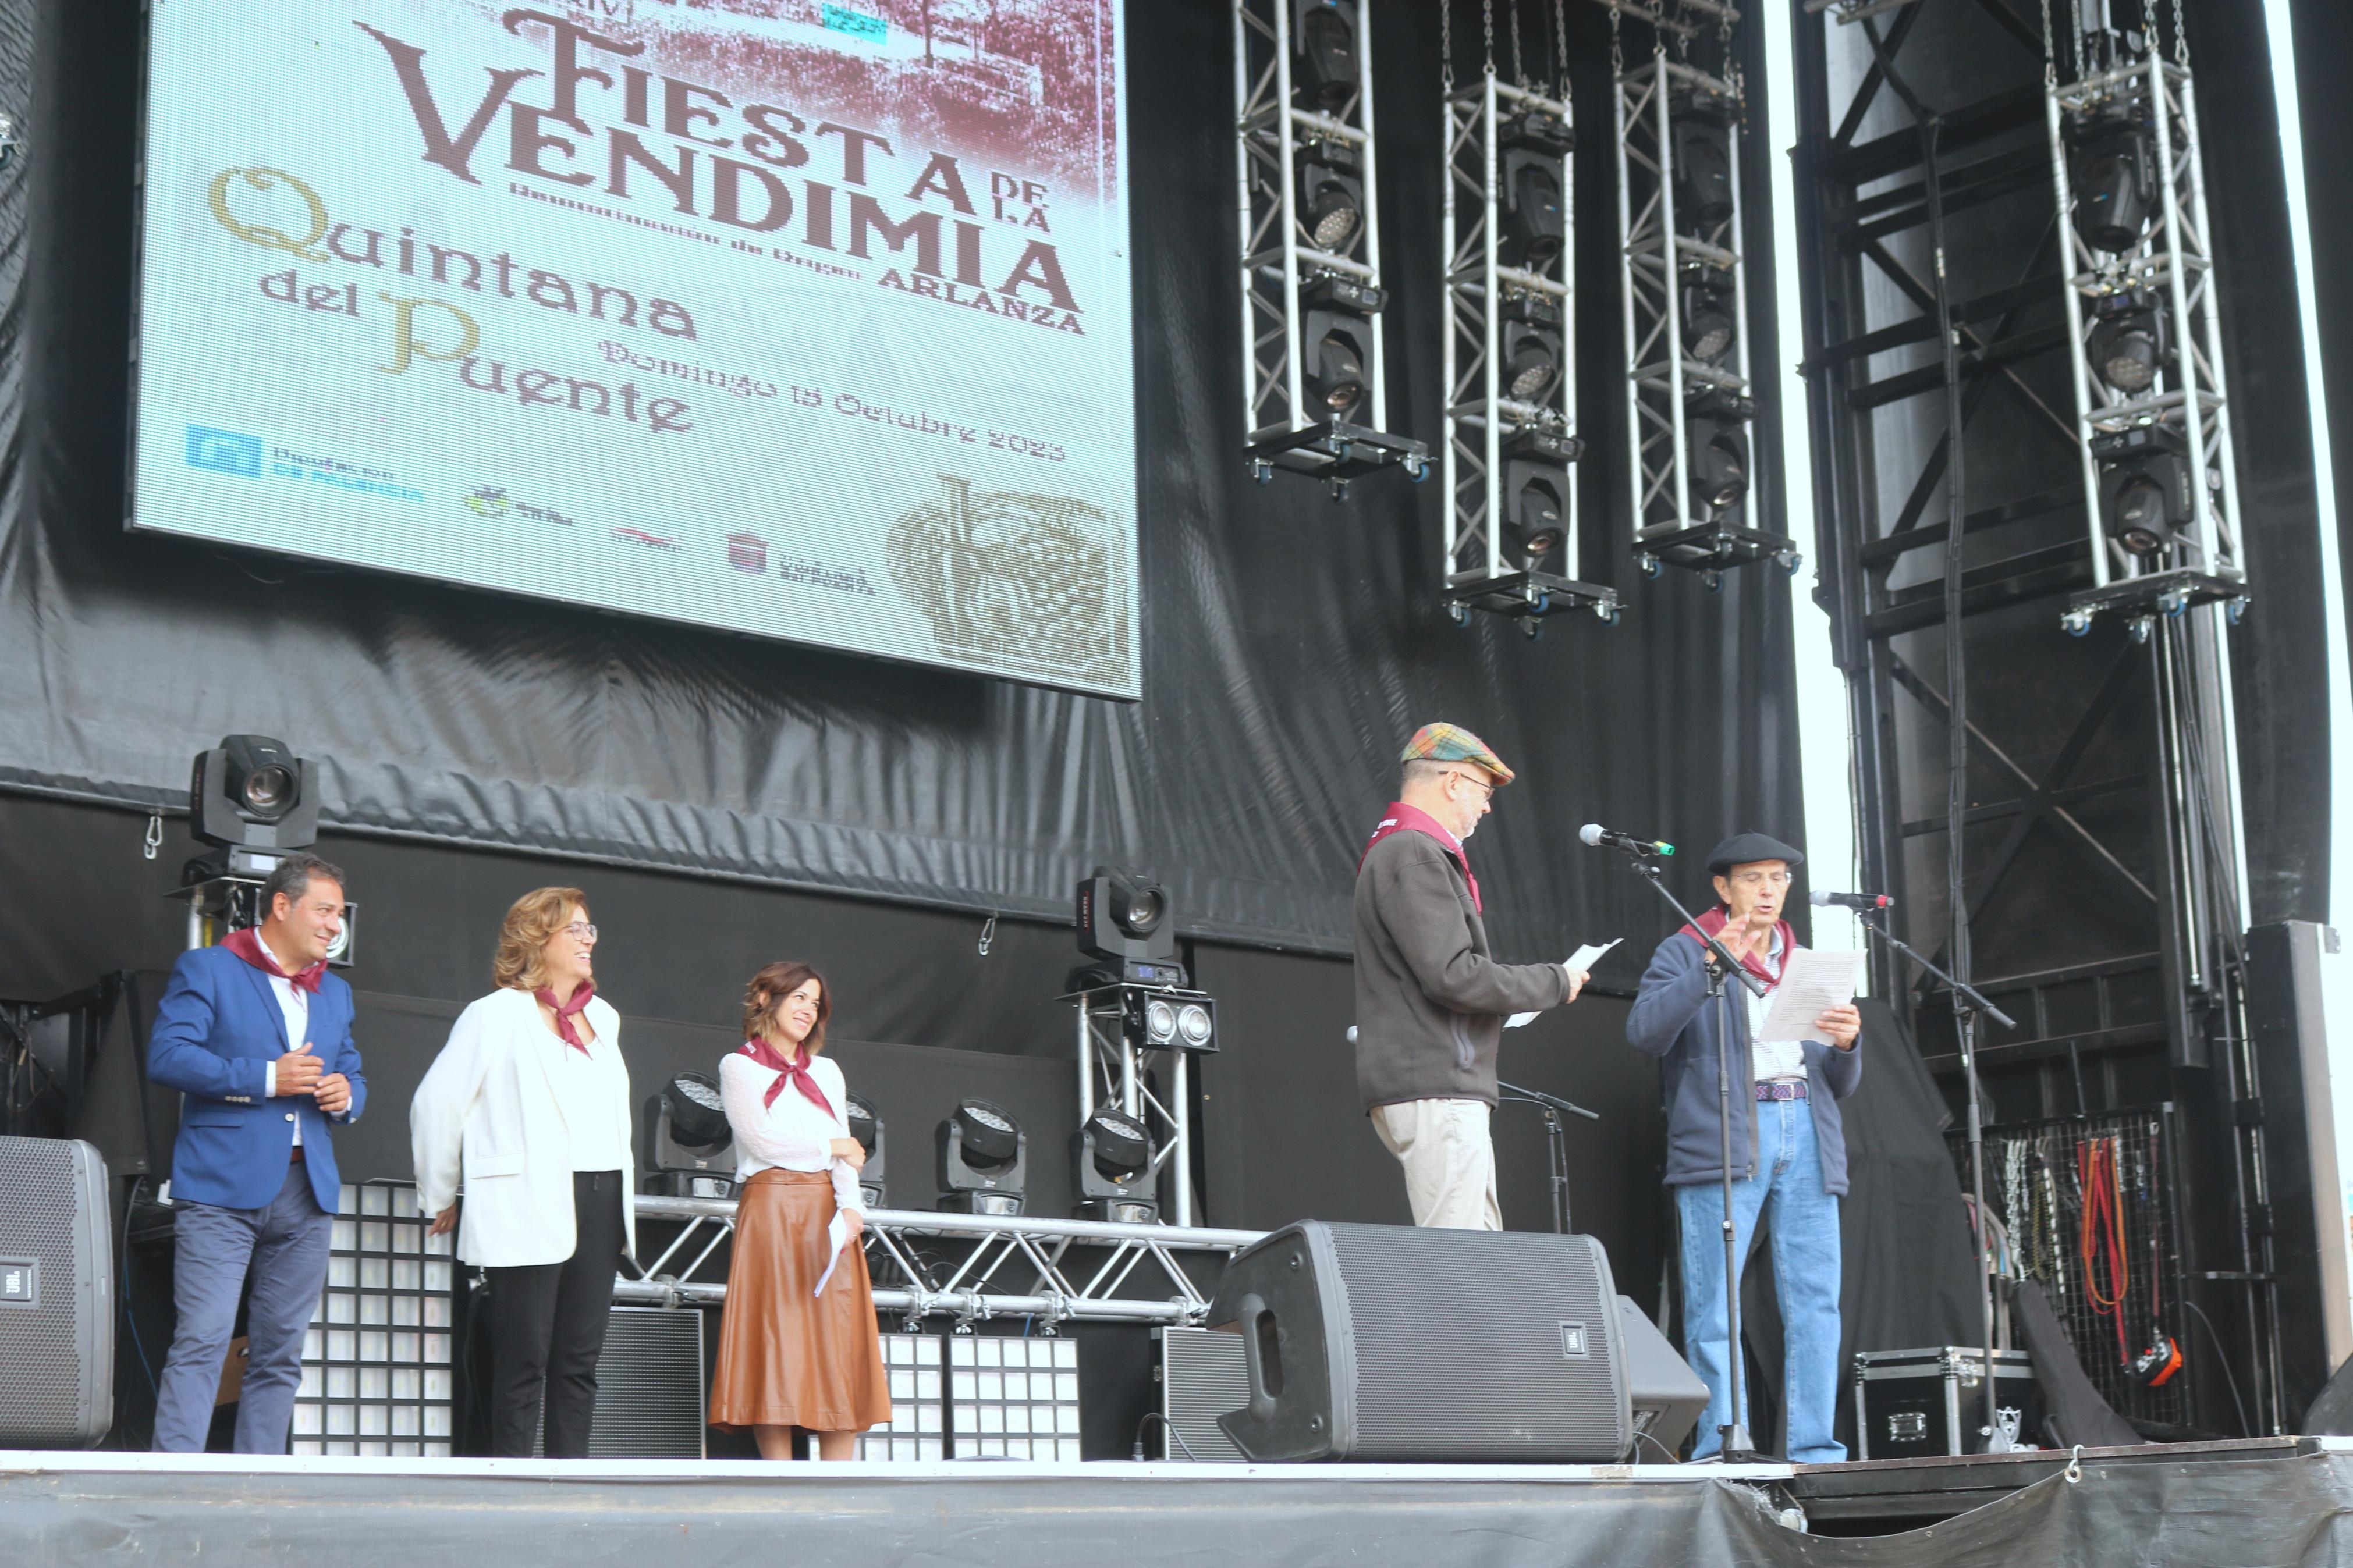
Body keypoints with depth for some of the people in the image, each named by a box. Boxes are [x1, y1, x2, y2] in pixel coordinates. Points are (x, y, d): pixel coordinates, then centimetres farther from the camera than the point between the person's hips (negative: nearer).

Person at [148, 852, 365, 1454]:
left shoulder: (335, 992, 22)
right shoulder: (207, 969, 2)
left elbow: (352, 1075, 27)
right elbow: (167, 1055, -10)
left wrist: (347, 1094, 2)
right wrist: (265, 1077, -15)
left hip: (306, 1191, 6)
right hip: (222, 1186, -6)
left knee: (279, 1354, 6)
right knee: (202, 1341, -13)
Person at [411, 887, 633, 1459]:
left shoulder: (602, 1018, 19)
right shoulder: (497, 1015, -2)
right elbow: (435, 1105, -3)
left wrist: (619, 1199, 17)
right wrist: (441, 1198, 3)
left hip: (601, 1207, 7)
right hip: (530, 1212, -6)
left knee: (581, 1359, 6)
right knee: (524, 1360, -4)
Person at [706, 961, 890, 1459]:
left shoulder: (827, 1073, 20)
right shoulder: (740, 1067, 8)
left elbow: (847, 1155, 8)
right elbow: (761, 1140, -6)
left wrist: (850, 1205, -11)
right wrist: (831, 1148, 4)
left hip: (827, 1215, 4)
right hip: (771, 1209, -4)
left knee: (840, 1351, -4)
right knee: (775, 1344, -9)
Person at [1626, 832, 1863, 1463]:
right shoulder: (1686, 952, 10)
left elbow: (1839, 1085, 22)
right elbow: (1644, 1032, -9)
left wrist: (1845, 1044, -1)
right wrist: (1713, 966, -15)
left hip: (1806, 1133, 5)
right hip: (1722, 1139, -5)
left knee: (1816, 1300, -1)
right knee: (1715, 1303, -9)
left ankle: (1814, 1450, 2)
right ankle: (1720, 1451, -8)